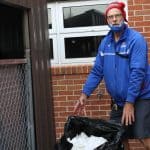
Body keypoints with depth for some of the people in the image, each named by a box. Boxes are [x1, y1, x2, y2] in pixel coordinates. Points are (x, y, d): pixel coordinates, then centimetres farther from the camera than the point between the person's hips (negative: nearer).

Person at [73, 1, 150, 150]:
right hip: (118, 101, 6)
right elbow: (97, 71, 10)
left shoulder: (136, 39, -11)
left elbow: (138, 72, -18)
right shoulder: (105, 42, 7)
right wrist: (85, 94, 1)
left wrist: (130, 102, -21)